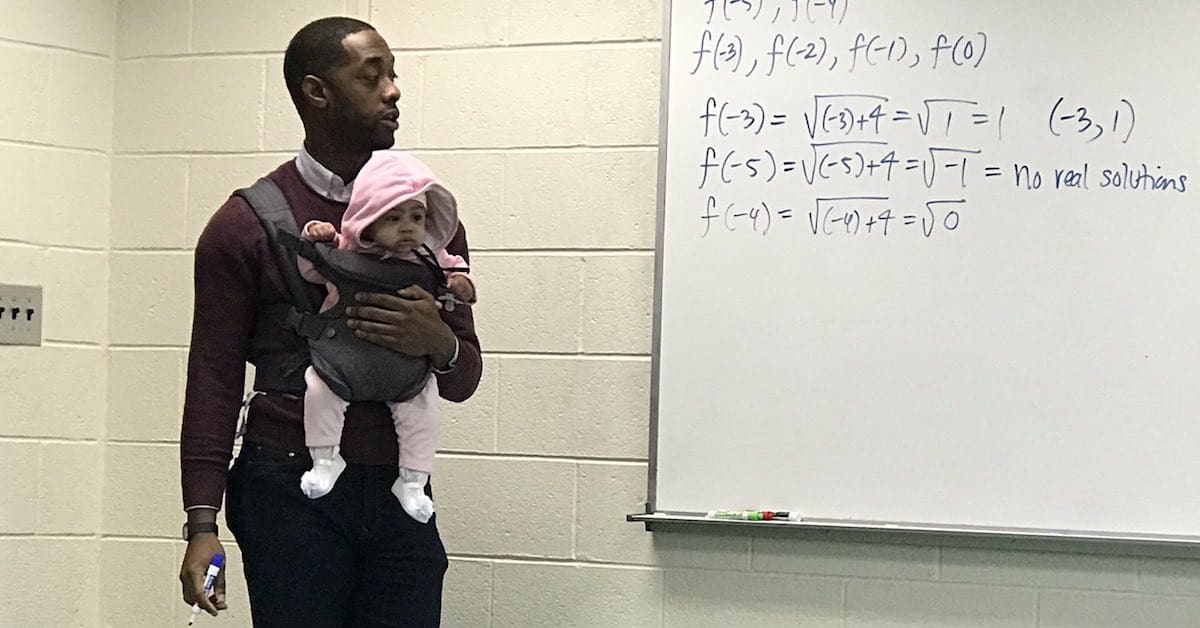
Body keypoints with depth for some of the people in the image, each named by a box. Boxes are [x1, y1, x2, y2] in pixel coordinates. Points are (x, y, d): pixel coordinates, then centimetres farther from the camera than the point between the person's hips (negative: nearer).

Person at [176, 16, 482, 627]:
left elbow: (464, 380, 12)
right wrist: (202, 523, -9)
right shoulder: (247, 224, -1)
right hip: (291, 491, -3)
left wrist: (437, 342, -11)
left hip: (399, 493, 3)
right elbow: (213, 382, -2)